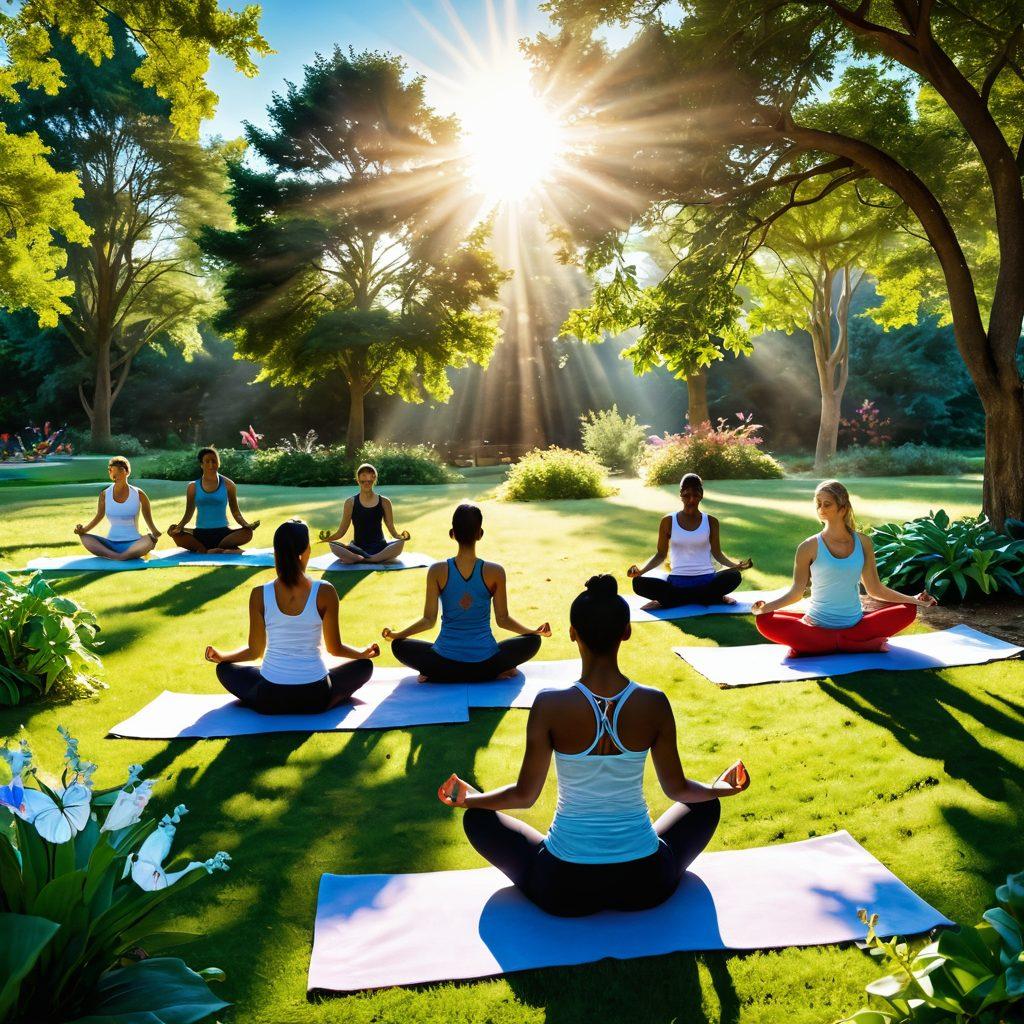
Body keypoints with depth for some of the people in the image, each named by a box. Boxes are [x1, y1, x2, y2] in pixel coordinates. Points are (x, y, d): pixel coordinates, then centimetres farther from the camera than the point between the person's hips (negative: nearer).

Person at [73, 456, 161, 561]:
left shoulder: (138, 494, -1)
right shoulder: (105, 495, 4)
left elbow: (149, 520, 6)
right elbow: (98, 517, 15)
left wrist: (154, 532, -8)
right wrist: (83, 529, 1)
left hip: (133, 543, -3)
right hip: (111, 544, 3)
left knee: (150, 540, -35)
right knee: (84, 538, -23)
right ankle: (117, 556, -39)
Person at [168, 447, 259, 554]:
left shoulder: (228, 485, 6)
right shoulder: (193, 487, 8)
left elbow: (235, 512, 8)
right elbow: (188, 514, 12)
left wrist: (245, 524, -12)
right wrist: (179, 526, -9)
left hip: (222, 532, -1)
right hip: (200, 533, 1)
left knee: (247, 533, -30)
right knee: (177, 535, -29)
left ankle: (202, 550, -24)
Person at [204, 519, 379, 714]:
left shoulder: (259, 595, -10)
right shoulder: (325, 592, -13)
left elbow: (255, 651, 1)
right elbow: (334, 648, -2)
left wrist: (221, 656, 22)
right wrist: (364, 653, 19)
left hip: (269, 699, 1)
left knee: (225, 669, 30)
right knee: (364, 665, 26)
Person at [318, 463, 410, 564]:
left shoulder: (384, 502, 3)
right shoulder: (350, 502, 2)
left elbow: (392, 529, 4)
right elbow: (342, 531, 2)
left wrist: (400, 536, -18)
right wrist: (329, 537, -17)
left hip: (379, 548, 1)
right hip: (358, 548, 0)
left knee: (400, 543, -31)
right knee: (333, 545, -28)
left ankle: (356, 559, -24)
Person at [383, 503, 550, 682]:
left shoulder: (437, 571, -9)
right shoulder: (495, 572, -10)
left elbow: (429, 620, -5)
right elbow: (503, 619, -2)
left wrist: (396, 634, 12)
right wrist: (535, 631, 15)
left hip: (446, 660, 0)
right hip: (485, 660, 0)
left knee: (399, 645, 24)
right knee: (532, 640, 23)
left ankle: (437, 675, 2)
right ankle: (496, 672, 3)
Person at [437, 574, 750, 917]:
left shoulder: (549, 705, -17)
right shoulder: (654, 703, -13)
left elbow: (525, 794, -6)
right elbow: (677, 788, 1)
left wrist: (470, 798, 14)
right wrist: (719, 788, 23)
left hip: (563, 890, -2)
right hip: (647, 886, 2)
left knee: (478, 818, 21)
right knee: (706, 805, 28)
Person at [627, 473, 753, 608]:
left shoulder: (711, 522, 6)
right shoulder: (668, 522, 4)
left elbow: (717, 554, 10)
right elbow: (660, 555, 8)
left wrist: (736, 565, -9)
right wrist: (641, 570, -8)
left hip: (707, 580, 0)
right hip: (677, 581, 0)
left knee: (734, 576, -32)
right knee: (639, 583, -27)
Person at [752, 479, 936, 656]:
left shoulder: (863, 542, 2)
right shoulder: (810, 547, -7)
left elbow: (874, 589, 9)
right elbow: (796, 592, -5)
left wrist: (913, 599, 4)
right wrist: (766, 606, -21)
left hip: (855, 625, 3)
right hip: (817, 626, -3)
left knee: (908, 610, -12)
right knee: (764, 621, -28)